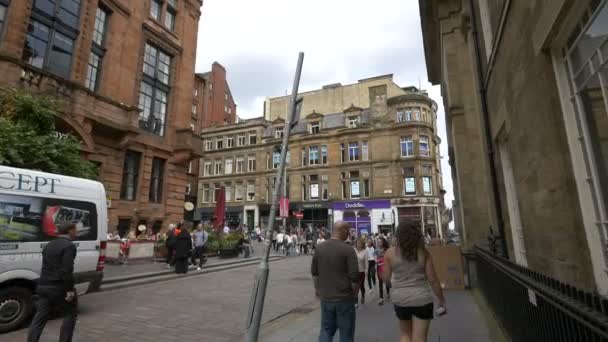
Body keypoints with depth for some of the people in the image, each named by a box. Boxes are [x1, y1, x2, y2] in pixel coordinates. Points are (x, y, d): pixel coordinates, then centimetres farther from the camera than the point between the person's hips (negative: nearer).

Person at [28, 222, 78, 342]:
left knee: (39, 318, 13)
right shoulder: (69, 246, -15)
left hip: (43, 287, 8)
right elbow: (66, 270, -21)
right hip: (59, 288, -7)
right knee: (71, 314, 10)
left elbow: (46, 268, 19)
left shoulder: (48, 245, 14)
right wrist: (69, 289, -18)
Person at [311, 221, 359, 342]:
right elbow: (354, 277, -14)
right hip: (344, 297, -4)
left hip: (325, 297, 4)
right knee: (346, 331, 12)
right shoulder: (348, 249, -15)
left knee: (326, 329, 17)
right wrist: (355, 293, 3)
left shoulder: (320, 247, 1)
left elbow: (314, 271, 10)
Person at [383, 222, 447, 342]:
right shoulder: (423, 252, -5)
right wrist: (442, 300, 6)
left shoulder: (390, 253, -5)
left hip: (400, 300, 1)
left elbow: (386, 278, 1)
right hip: (421, 299, -1)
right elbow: (433, 280, -4)